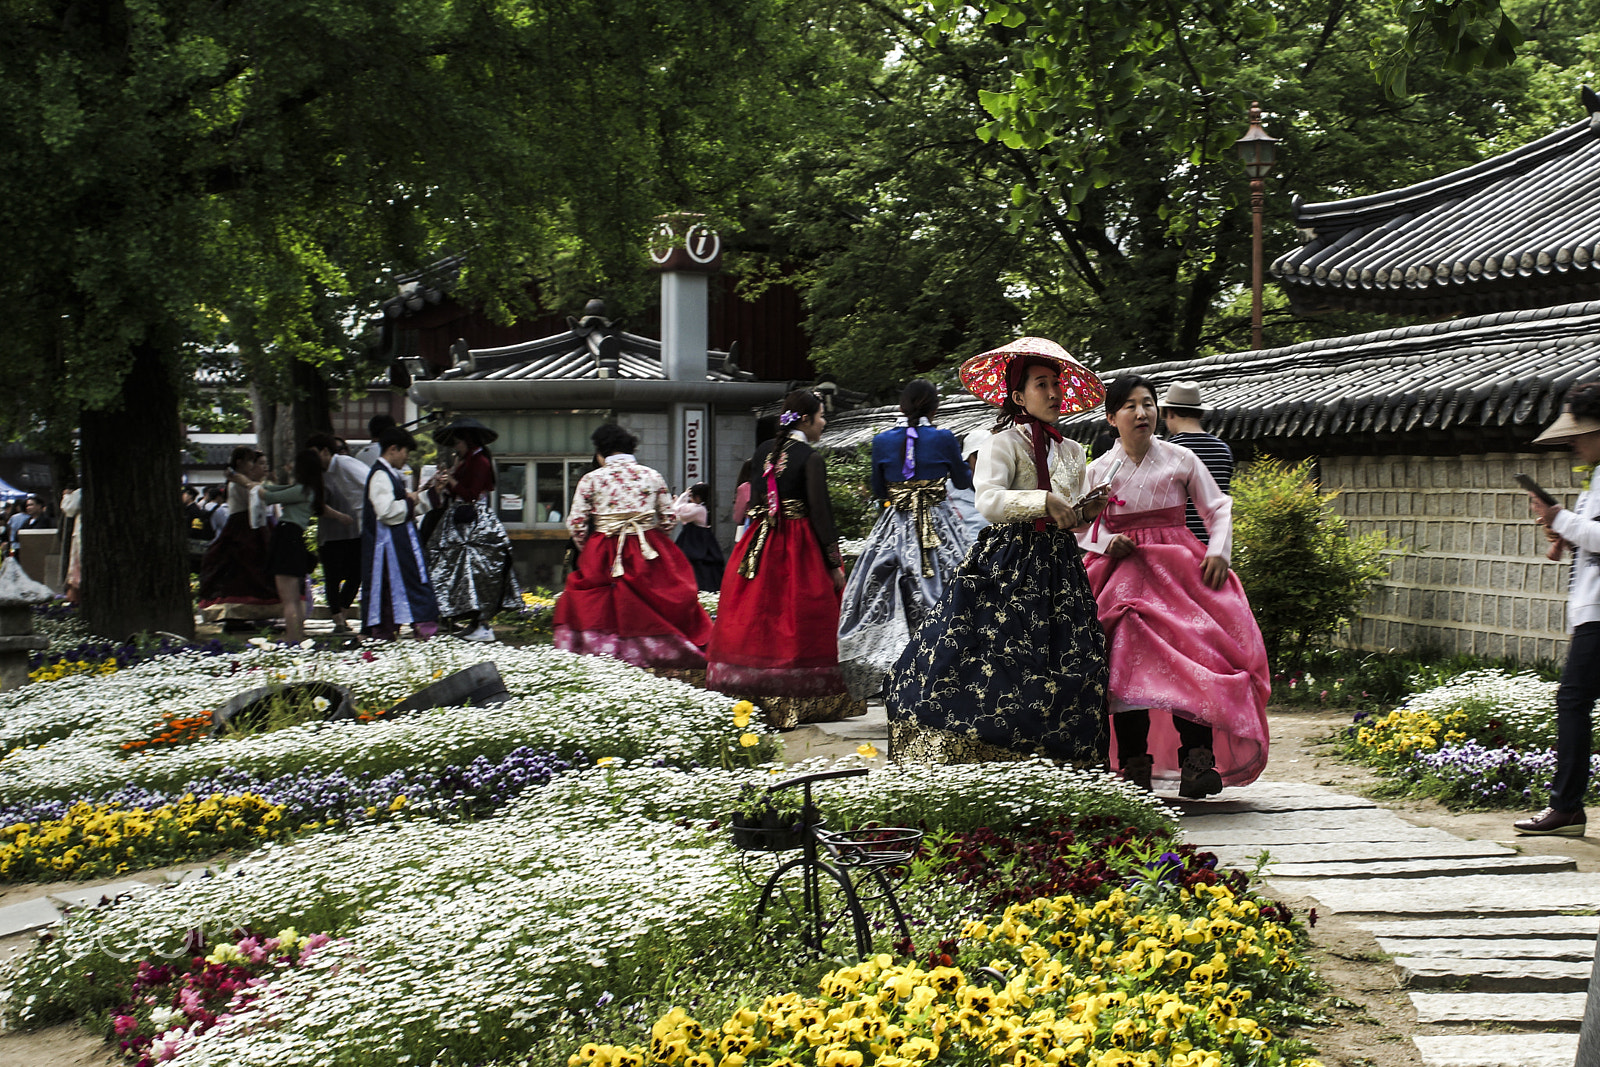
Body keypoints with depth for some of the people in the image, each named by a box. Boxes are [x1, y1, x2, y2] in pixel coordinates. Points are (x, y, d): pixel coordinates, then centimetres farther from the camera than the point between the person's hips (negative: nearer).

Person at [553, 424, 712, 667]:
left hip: (604, 555, -2)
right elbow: (669, 518, 6)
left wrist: (587, 552, 12)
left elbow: (576, 523, -3)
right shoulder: (652, 476, 4)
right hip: (648, 555, 2)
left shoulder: (591, 479, -2)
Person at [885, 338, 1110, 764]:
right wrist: (1045, 500, -23)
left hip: (1059, 568, 6)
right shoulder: (1004, 442, -2)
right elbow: (989, 501, -18)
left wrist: (1085, 511, 5)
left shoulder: (1072, 452, 18)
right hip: (1007, 568, -6)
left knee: (1067, 671, -1)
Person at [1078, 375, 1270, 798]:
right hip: (1123, 570, 1)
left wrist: (1219, 551, -5)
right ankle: (1135, 768, -13)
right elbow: (1083, 528, 15)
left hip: (1178, 568, 0)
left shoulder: (1180, 459, 10)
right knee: (1127, 663, -15)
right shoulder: (1098, 470, 11)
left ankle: (1197, 758, -26)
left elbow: (1218, 509, 11)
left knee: (1191, 654, -20)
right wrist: (1108, 543, -6)